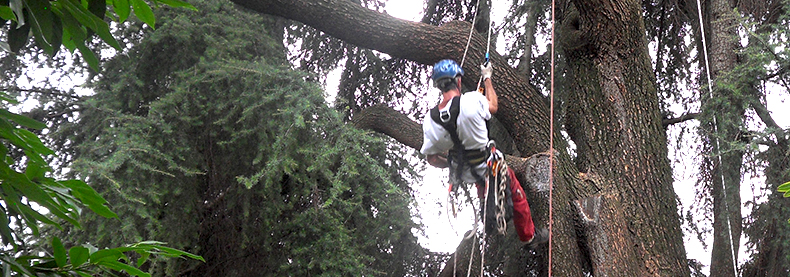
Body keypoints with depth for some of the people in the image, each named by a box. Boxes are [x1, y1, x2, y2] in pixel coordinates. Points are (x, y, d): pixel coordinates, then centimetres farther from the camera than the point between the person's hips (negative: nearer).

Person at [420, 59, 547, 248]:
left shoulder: (430, 121, -18)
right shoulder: (472, 100, -29)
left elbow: (431, 158, -8)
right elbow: (493, 107, -5)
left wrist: (452, 162, 12)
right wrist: (487, 78, 10)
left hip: (463, 173, 5)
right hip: (490, 166, -4)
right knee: (517, 195, 23)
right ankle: (529, 236, 41)